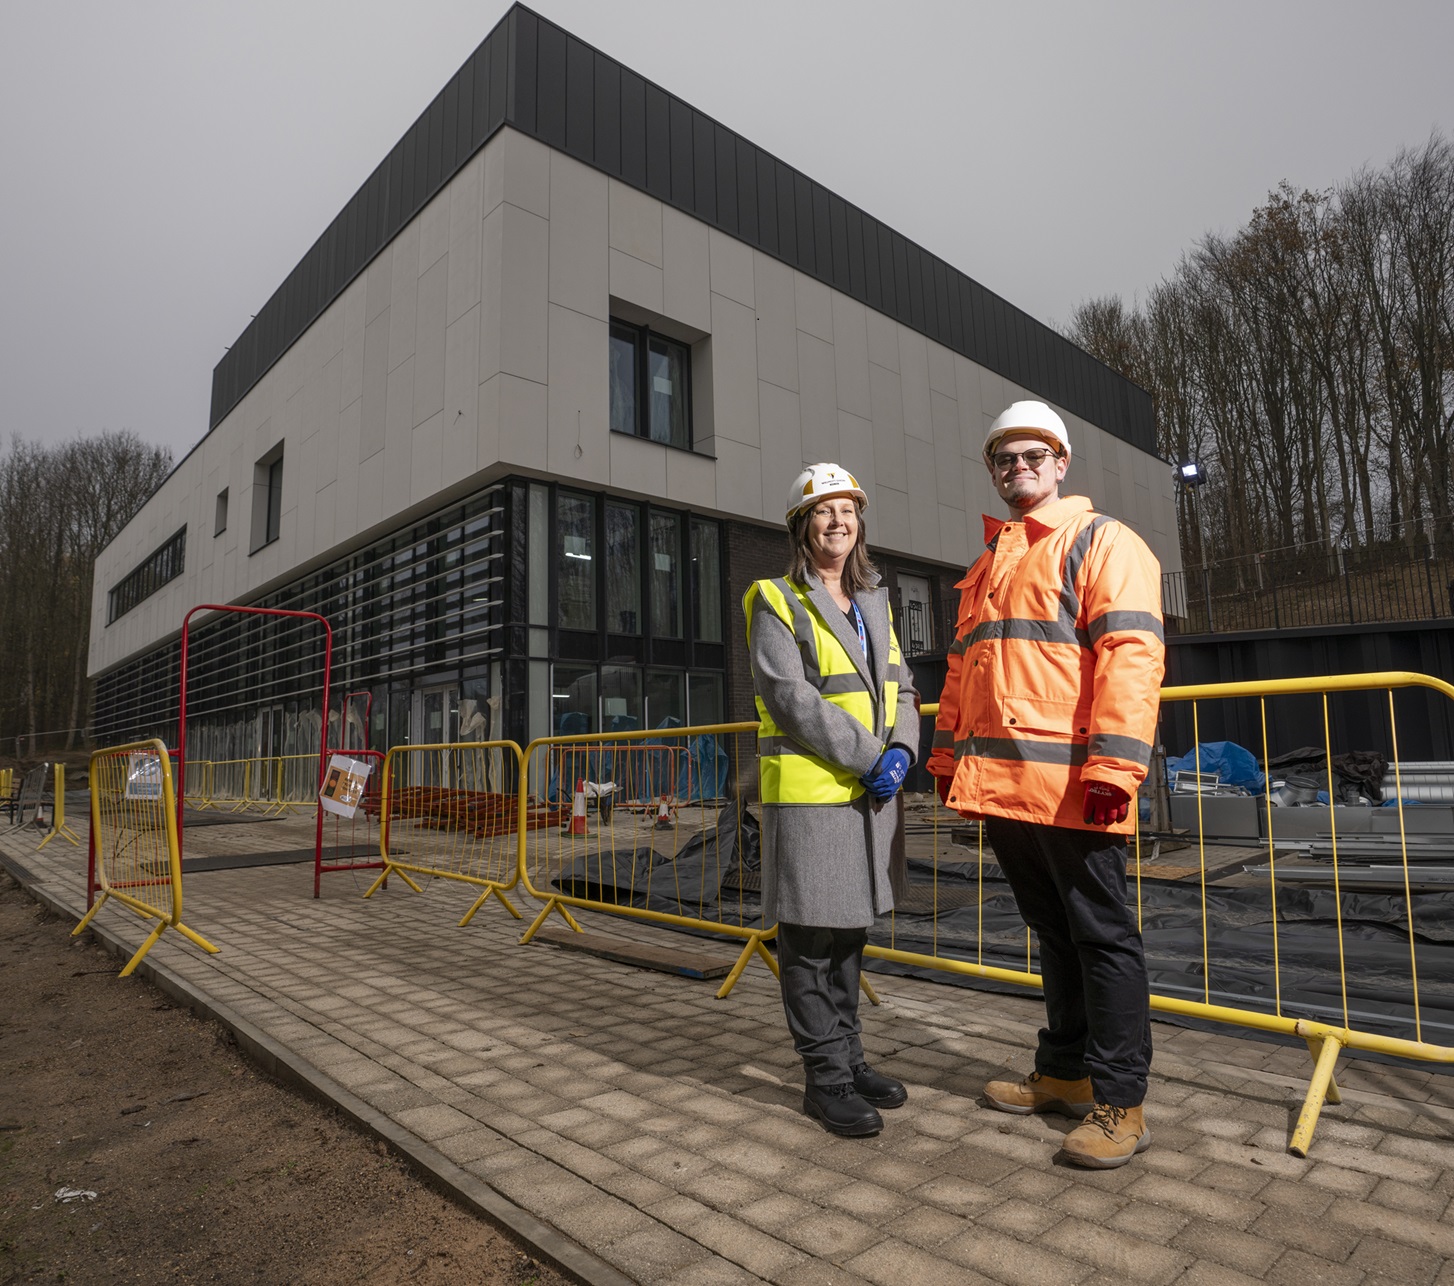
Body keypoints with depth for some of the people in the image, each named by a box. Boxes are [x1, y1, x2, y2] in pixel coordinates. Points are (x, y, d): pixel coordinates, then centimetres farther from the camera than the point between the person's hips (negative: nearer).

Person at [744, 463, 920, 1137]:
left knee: (850, 933, 17)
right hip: (809, 794, -6)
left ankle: (849, 1058, 31)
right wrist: (868, 757, -17)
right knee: (809, 941, 4)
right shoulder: (776, 601, -5)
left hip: (871, 795, 7)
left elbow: (899, 689, 12)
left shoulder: (874, 603, 15)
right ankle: (825, 1077, 18)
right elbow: (789, 697, -15)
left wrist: (900, 751, -7)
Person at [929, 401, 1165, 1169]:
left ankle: (1119, 1102, 15)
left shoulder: (1100, 542, 0)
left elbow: (1130, 653, -12)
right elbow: (960, 669, 24)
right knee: (1052, 930, 17)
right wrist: (948, 755, 19)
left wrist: (1113, 763, -20)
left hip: (1069, 783, -7)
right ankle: (1064, 1073, 30)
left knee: (1101, 935, 3)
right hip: (999, 784, 7)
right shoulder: (986, 566, 23)